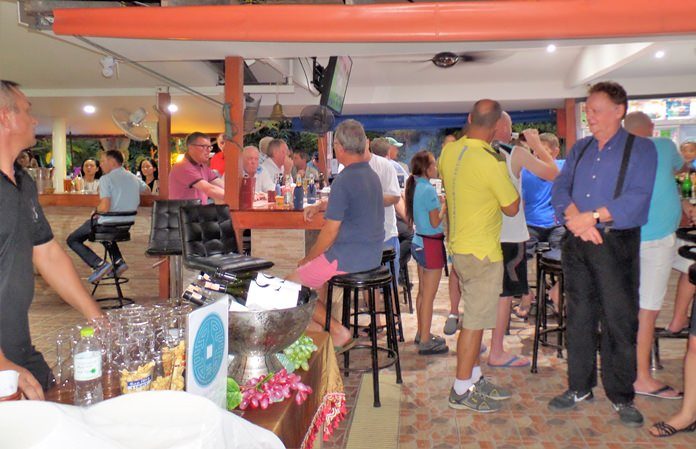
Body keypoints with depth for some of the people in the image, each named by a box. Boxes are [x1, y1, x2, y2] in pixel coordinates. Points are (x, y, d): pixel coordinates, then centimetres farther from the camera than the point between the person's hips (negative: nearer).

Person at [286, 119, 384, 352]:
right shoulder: (372, 175, 8)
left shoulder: (344, 180, -20)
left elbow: (330, 233, -18)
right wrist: (319, 206, 24)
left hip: (349, 258, -9)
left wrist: (307, 259, -3)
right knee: (316, 267, 32)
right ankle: (317, 325, 32)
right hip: (372, 255, 10)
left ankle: (338, 332, 3)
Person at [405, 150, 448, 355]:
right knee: (429, 296, -3)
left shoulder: (415, 187, 8)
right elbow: (435, 222, -17)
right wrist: (445, 206, -4)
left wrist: (438, 203, 11)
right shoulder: (429, 190, -18)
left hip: (419, 242, 9)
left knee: (422, 292, 18)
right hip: (431, 244, -9)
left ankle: (422, 333, 29)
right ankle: (425, 342, 4)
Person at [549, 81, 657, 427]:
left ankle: (621, 396, 16)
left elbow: (637, 197, -14)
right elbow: (560, 188, 4)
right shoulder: (579, 148, 14)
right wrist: (575, 217, -15)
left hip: (616, 243, -4)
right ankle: (580, 387, 25)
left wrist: (593, 217, -20)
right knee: (579, 317, 11)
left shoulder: (640, 148, -1)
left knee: (619, 320, 1)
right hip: (576, 243, 5)